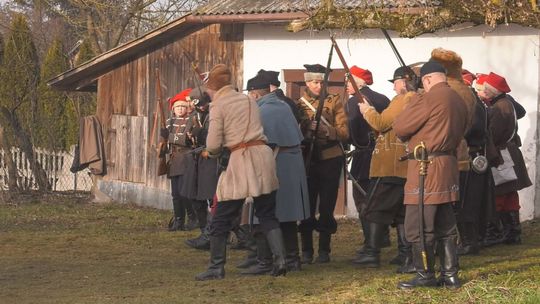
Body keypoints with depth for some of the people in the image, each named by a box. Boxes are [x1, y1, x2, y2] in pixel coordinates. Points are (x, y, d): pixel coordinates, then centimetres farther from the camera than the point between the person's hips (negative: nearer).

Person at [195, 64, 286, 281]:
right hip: (263, 153, 6)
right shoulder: (248, 101, 17)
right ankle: (280, 259, -1)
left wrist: (209, 153, 17)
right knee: (267, 215, 12)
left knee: (221, 219, 4)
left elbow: (214, 144, -6)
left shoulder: (218, 105, -2)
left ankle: (217, 267, 7)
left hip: (240, 158, -6)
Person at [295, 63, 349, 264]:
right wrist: (305, 129, -13)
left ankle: (324, 250, 9)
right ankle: (306, 251, 6)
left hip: (330, 160, -1)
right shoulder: (299, 104, 8)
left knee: (327, 207, 1)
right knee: (307, 206, -1)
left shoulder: (334, 102, 4)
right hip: (307, 160, 1)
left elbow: (344, 133, -4)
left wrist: (327, 130, -21)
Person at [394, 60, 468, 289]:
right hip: (449, 166, 9)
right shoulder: (458, 101, 13)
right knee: (445, 225, 13)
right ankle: (449, 275, 14)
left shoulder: (428, 98, -13)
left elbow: (400, 127, -10)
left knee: (419, 227, -1)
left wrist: (406, 138, 11)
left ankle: (425, 275, 2)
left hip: (426, 168, -9)